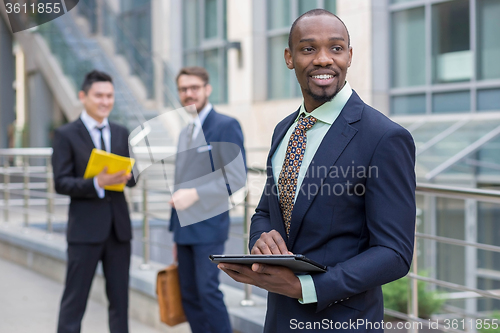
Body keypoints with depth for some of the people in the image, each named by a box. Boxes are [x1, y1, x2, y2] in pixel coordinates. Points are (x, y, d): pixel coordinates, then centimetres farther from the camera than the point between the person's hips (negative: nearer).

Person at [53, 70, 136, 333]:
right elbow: (61, 183, -9)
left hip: (118, 225, 5)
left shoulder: (121, 134, 12)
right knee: (74, 300, 0)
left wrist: (125, 177, -11)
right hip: (85, 228, -5)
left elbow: (132, 176, 13)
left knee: (120, 297, 11)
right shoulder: (66, 135, -4)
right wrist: (96, 183, -23)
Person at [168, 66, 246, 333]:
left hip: (208, 226, -7)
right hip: (185, 229, 7)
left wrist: (195, 194, -21)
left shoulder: (226, 126, -6)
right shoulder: (185, 133, 17)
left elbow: (237, 178, -14)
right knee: (188, 294, 7)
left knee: (207, 289, -12)